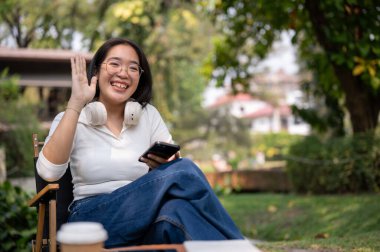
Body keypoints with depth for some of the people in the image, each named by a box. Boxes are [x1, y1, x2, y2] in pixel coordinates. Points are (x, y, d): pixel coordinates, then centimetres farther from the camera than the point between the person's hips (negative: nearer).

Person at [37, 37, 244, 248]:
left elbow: (174, 163, 4)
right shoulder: (71, 119, 4)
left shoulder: (148, 115, 13)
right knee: (181, 172, -28)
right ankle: (231, 245, -19)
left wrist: (165, 163, -20)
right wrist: (76, 104, -17)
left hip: (145, 217, 3)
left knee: (175, 212, -38)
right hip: (93, 221, -2)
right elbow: (49, 172, -15)